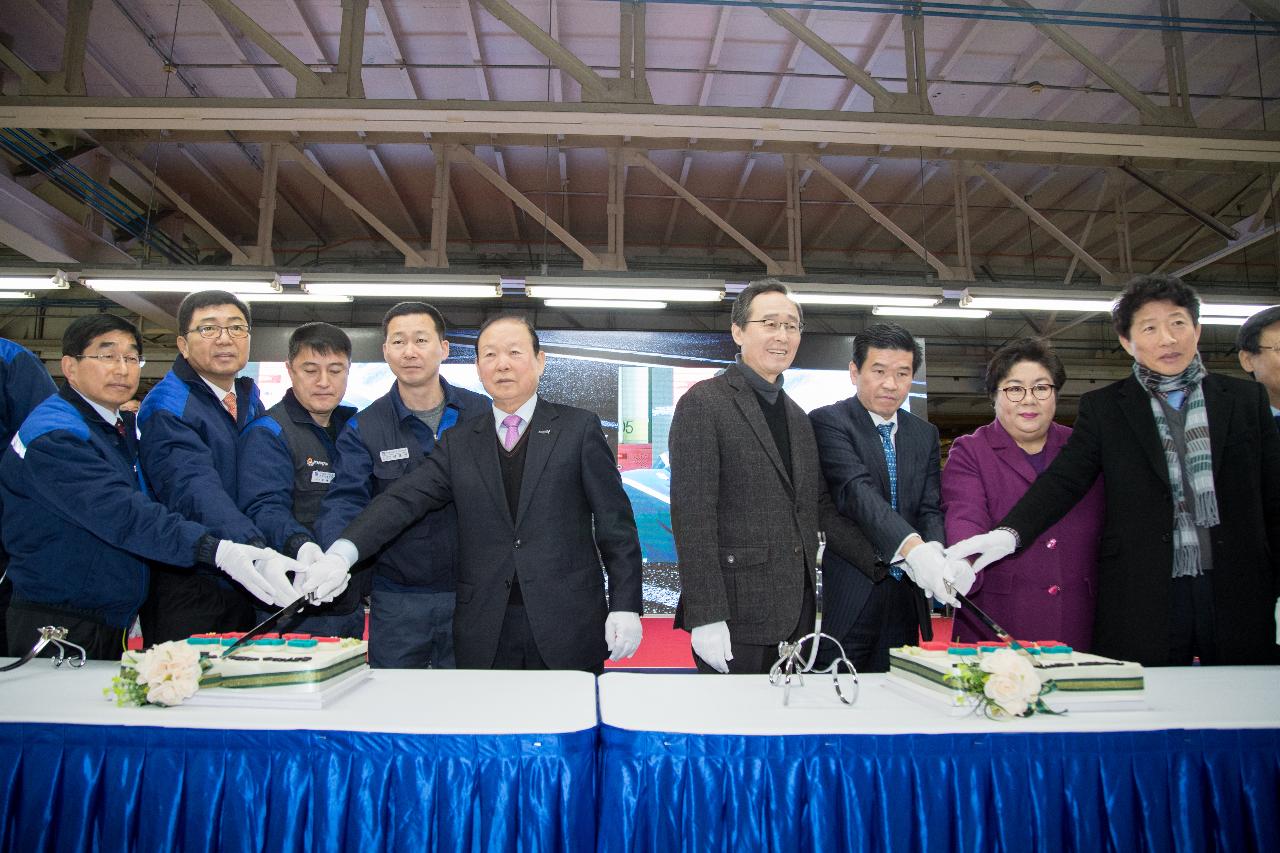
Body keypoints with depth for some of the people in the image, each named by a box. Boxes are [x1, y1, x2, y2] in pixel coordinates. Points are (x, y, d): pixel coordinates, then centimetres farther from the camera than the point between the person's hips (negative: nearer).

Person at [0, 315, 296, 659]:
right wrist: (217, 552, -43)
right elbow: (120, 513, -32)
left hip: (116, 621, 8)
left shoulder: (126, 427, 11)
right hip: (57, 628, -8)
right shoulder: (51, 436, -18)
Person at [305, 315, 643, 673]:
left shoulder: (579, 427, 2)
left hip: (567, 630, -1)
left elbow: (615, 521, 0)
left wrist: (624, 606, -6)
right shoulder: (459, 443, 9)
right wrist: (342, 553, -19)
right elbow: (404, 499, -3)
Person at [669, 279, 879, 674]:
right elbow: (691, 515, -13)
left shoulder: (797, 415, 16)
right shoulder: (703, 403, -8)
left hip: (795, 613, 7)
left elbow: (819, 504, 18)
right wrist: (705, 615, -17)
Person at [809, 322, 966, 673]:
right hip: (847, 599, -5)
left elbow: (931, 509, 6)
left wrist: (935, 550, -17)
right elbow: (856, 490, -20)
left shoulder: (925, 434, 14)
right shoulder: (827, 421, -6)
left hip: (906, 598, 5)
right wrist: (913, 548, -33)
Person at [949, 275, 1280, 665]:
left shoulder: (1247, 398, 10)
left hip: (1239, 595, 2)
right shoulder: (1103, 407, 5)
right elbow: (1064, 480, -5)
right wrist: (1008, 534, -22)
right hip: (1142, 599, -1)